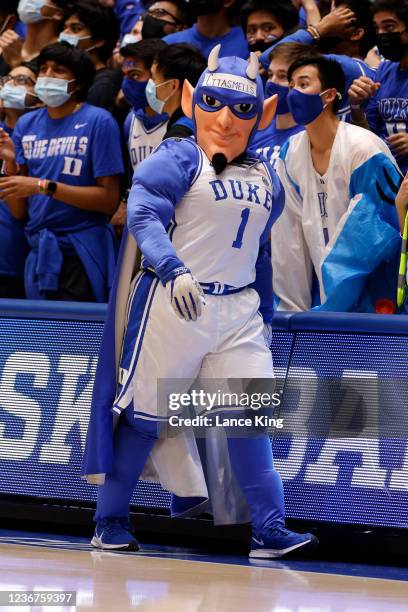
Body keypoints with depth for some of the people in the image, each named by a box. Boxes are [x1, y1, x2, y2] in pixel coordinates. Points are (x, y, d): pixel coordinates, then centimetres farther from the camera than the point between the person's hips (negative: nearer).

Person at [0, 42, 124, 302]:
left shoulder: (98, 121, -6)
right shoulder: (27, 124, 10)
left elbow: (110, 200, -12)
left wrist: (44, 186, -17)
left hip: (82, 256, -5)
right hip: (38, 253, 5)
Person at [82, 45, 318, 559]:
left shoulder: (265, 179, 16)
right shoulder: (178, 158, -5)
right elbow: (142, 214, -18)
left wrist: (263, 311, 20)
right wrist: (175, 271, -32)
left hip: (238, 312, 5)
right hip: (172, 306, -5)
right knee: (145, 414, 1)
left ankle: (269, 531, -3)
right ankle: (109, 521, 12)